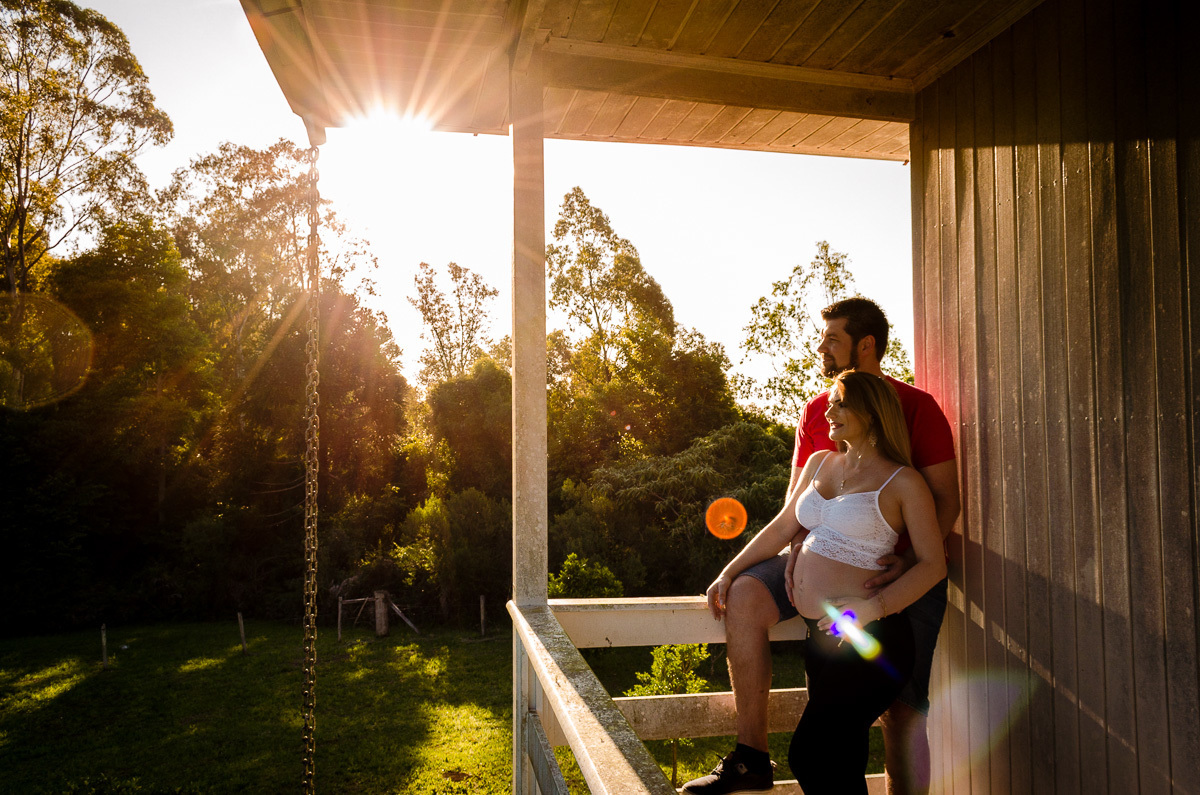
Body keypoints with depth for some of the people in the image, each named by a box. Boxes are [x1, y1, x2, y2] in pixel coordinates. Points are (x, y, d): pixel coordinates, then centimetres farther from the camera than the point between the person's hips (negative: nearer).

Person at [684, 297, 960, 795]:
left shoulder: (917, 407, 0)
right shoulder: (815, 412, 13)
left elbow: (945, 499, -3)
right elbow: (796, 501, 14)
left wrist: (910, 560, -20)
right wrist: (796, 552, -6)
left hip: (903, 568, -3)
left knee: (903, 707, -13)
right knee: (744, 594, -20)